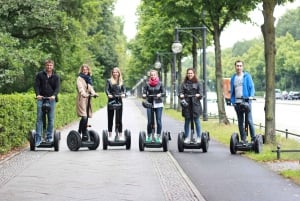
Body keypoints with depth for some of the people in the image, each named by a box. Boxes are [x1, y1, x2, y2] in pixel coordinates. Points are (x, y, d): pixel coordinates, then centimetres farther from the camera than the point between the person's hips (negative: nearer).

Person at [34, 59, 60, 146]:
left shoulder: (56, 77, 11)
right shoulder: (39, 75, 9)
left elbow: (57, 88, 1)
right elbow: (36, 85, 2)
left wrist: (54, 95, -19)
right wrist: (38, 94, -16)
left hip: (51, 99, 1)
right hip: (41, 99, -1)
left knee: (51, 119, 0)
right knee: (39, 118, -6)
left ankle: (49, 137, 8)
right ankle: (38, 138, -5)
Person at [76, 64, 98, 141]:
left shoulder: (89, 78, 20)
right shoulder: (80, 78, -1)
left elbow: (90, 88, 7)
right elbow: (80, 87, -19)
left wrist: (94, 93, -15)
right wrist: (84, 94, -39)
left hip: (87, 100, 7)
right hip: (81, 99, -7)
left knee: (85, 117, 5)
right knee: (84, 117, -16)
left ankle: (79, 133, 13)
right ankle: (85, 135, -9)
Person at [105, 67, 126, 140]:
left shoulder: (121, 82, 12)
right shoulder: (109, 81, 7)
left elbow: (124, 89, 1)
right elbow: (106, 89, -6)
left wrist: (123, 94, -22)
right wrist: (108, 94, -26)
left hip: (119, 101, 1)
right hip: (111, 101, -1)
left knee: (119, 119, 0)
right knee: (110, 118, 4)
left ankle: (120, 134, 4)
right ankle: (110, 134, 10)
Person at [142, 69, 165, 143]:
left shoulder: (160, 83, 5)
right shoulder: (147, 84, 4)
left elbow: (163, 93, 2)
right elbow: (144, 92, 1)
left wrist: (160, 94, -18)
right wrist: (144, 95, -20)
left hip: (158, 104, 0)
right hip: (150, 104, 0)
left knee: (158, 121, -3)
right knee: (149, 121, -2)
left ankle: (158, 137, 5)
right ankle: (149, 137, 11)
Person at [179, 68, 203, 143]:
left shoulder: (198, 83, 8)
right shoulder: (184, 83, 11)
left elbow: (201, 92, -1)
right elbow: (181, 92, 3)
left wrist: (198, 95, -22)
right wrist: (181, 95, -19)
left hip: (195, 104, -1)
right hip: (186, 104, 1)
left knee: (196, 120, -2)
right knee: (187, 121, 4)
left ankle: (199, 137, 5)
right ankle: (187, 137, 12)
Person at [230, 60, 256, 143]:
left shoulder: (247, 76, 2)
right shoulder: (233, 78, 13)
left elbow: (251, 87, 0)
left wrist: (251, 96, -16)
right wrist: (232, 101, 6)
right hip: (237, 102, 4)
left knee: (249, 120, -8)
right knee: (240, 122, 8)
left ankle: (253, 138, -2)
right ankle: (243, 139, 13)